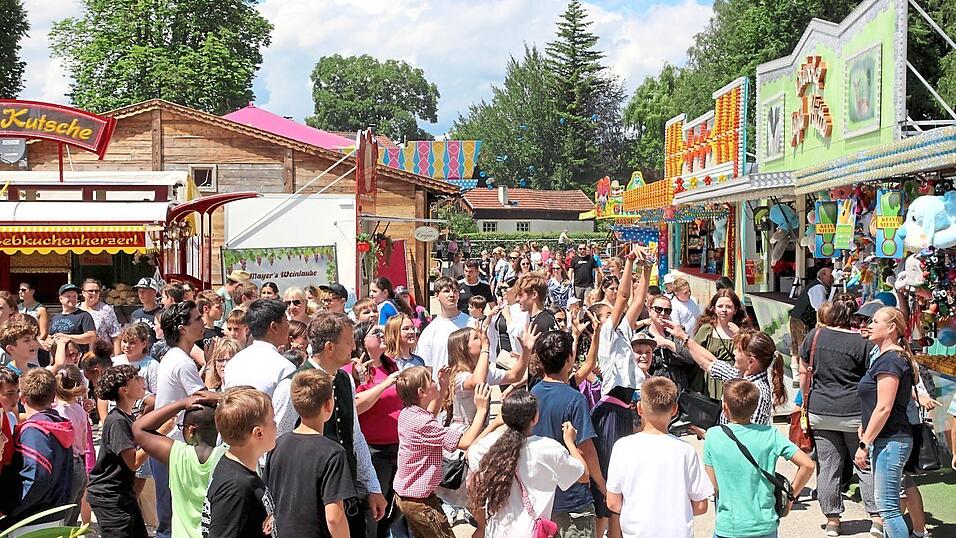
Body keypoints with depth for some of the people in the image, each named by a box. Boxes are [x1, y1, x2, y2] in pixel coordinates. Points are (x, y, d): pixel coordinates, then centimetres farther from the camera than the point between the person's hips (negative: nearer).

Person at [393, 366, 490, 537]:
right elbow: (466, 442, -31)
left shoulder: (407, 413, 0)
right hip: (419, 499, -9)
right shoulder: (423, 424, -27)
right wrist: (481, 410, -24)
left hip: (403, 493, 9)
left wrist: (443, 389, 17)